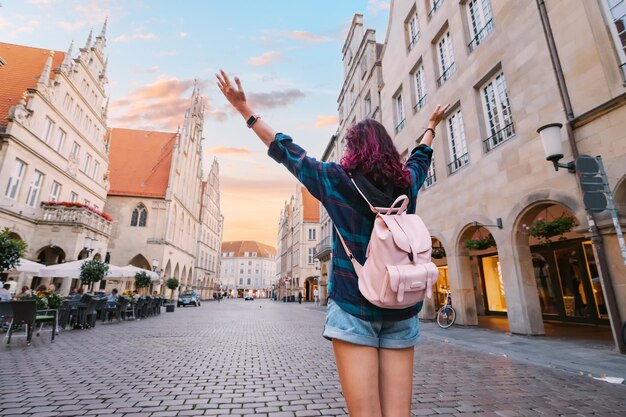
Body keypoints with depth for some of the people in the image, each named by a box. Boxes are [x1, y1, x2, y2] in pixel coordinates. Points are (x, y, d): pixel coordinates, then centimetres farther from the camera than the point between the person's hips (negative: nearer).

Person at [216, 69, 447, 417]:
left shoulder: (339, 181, -6)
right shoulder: (407, 183, 6)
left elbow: (285, 151, 1)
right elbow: (420, 157, 28)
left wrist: (244, 108, 11)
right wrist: (431, 125, 49)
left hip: (354, 305, -4)